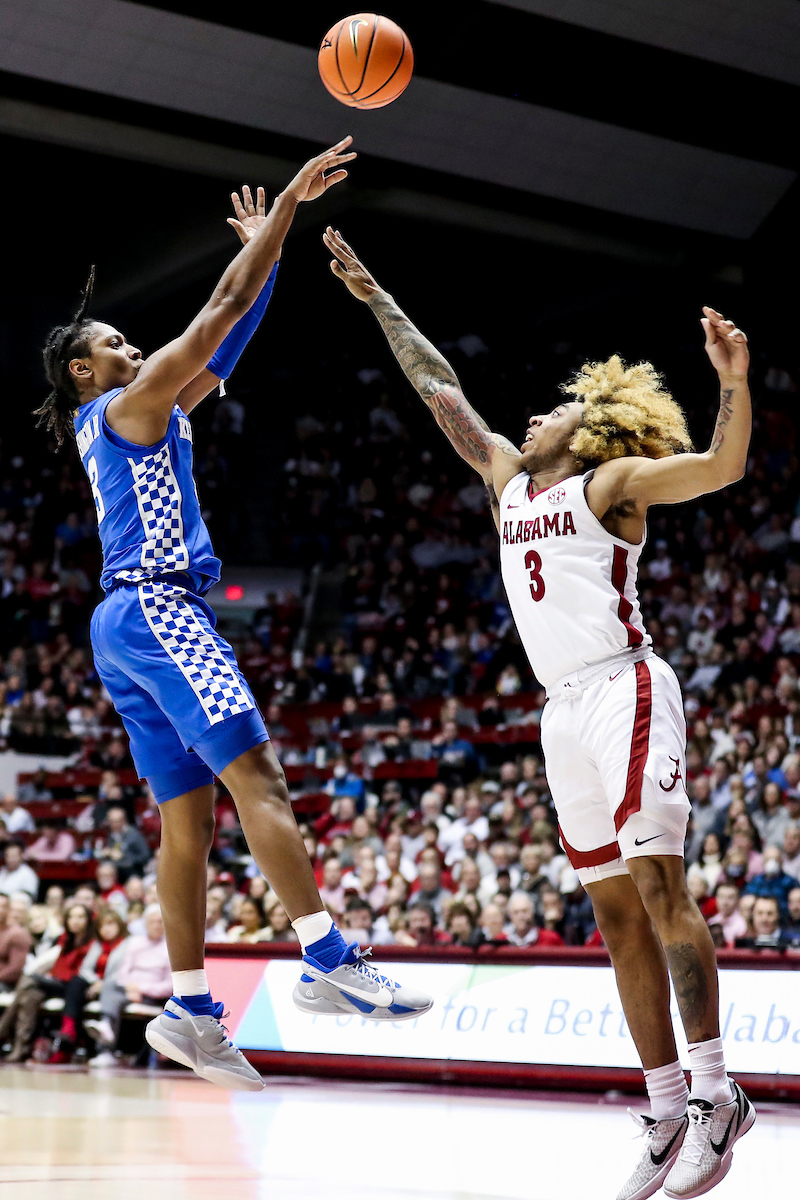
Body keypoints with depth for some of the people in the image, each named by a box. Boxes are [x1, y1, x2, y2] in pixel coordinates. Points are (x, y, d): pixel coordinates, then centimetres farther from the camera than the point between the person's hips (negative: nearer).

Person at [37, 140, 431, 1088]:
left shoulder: (108, 423, 25)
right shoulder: (127, 403, 0)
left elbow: (226, 343, 27)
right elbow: (223, 310, -5)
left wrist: (264, 247, 28)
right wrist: (286, 207, -1)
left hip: (126, 622, 10)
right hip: (154, 608, -10)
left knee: (188, 820, 5)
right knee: (258, 777, -18)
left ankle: (189, 1012, 2)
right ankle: (329, 962, -26)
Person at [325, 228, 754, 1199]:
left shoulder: (614, 479, 2)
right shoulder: (510, 481, 21)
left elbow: (725, 467, -10)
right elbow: (441, 390, 26)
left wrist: (734, 382, -26)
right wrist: (375, 298, 29)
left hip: (624, 690, -7)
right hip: (563, 711, 7)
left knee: (658, 884, -14)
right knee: (616, 910, 3)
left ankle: (714, 1092, -12)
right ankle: (668, 1111, 5)